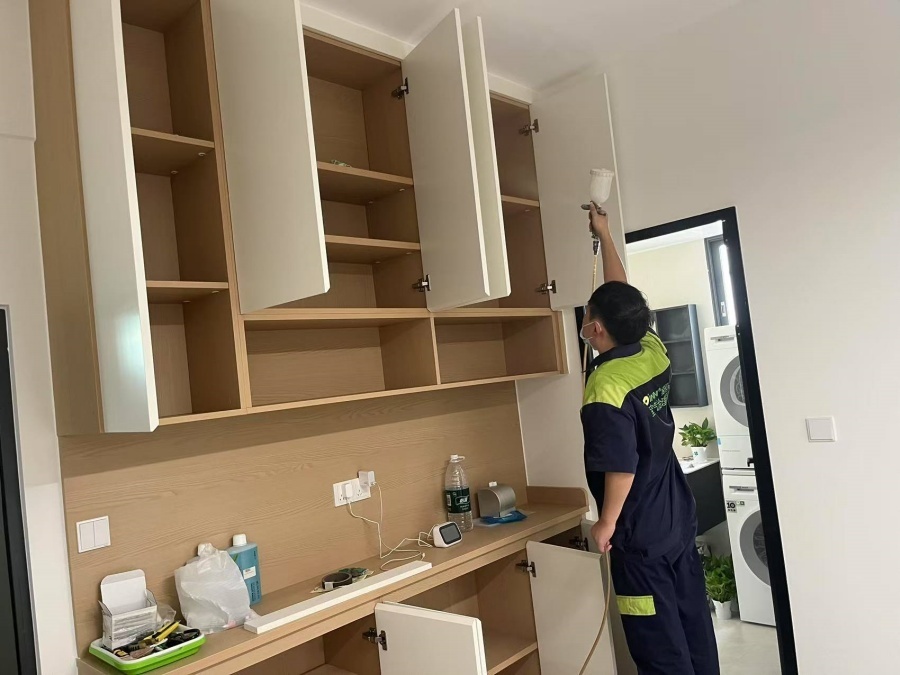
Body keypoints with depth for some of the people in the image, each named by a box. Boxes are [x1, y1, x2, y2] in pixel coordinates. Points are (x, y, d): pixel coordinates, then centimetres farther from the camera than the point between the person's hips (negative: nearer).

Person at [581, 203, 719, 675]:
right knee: (694, 627, 19)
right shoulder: (653, 351, -3)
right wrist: (604, 235, 21)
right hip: (678, 519, 8)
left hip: (641, 535, -8)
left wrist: (606, 524, -10)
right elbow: (622, 295, 11)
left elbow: (621, 468, -25)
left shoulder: (605, 387, -24)